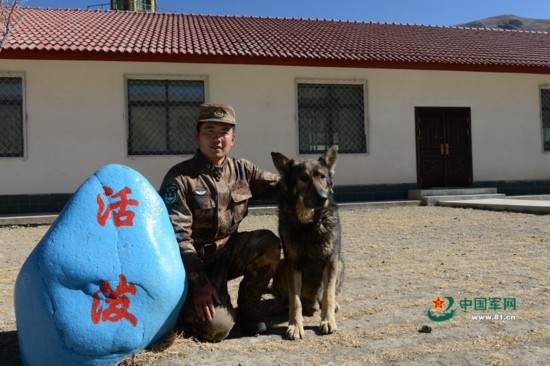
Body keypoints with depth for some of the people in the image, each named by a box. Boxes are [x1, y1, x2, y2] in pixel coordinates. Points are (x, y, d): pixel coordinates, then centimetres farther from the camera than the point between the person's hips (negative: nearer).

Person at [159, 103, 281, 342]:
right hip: (194, 261, -5)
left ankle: (248, 306, -2)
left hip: (229, 251, 5)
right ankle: (190, 303, 12)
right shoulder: (180, 178, -13)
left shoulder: (242, 170, 3)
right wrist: (200, 283, -26)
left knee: (268, 243, -25)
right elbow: (177, 235, -19)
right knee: (216, 327, -24)